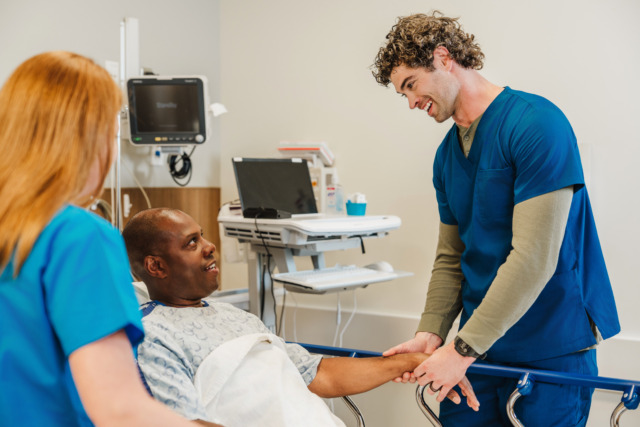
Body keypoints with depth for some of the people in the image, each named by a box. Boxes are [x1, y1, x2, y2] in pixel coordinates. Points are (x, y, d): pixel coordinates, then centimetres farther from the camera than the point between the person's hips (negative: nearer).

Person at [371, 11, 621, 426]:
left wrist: (464, 348, -20)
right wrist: (431, 333, -4)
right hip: (479, 346, 7)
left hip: (552, 349, -6)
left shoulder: (537, 124, -16)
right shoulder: (447, 155, 10)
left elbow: (534, 259, -22)